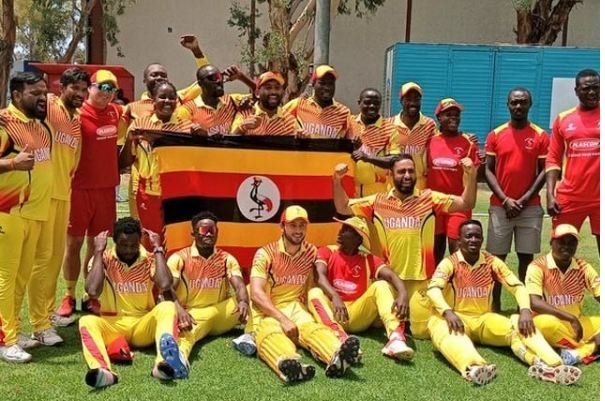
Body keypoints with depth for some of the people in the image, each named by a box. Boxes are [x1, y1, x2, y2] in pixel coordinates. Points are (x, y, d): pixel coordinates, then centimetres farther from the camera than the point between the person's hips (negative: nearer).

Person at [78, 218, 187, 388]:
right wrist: (99, 251, -14)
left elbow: (165, 285, -20)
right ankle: (103, 371, -58)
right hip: (112, 325, 0)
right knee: (86, 321, -29)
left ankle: (164, 363, -57)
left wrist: (158, 248, -11)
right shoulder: (104, 259, 0)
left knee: (167, 307, -28)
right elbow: (93, 291, -19)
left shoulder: (150, 260, 2)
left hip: (143, 325, 0)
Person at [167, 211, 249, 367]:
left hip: (219, 317, 4)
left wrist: (243, 302, -37)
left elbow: (240, 287, -11)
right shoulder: (179, 258, -3)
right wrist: (179, 310, -37)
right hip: (191, 317, -4)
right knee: (187, 332, -40)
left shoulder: (227, 259, 4)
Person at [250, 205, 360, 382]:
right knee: (270, 334, -38)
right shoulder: (265, 253, -5)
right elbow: (256, 293, -14)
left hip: (295, 308, 3)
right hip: (267, 311, -3)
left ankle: (337, 357, -65)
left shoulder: (312, 252, 9)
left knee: (312, 327, -33)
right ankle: (288, 363, -72)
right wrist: (283, 319, -25)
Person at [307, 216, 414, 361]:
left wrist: (403, 293, -34)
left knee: (381, 285, -19)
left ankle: (396, 338, -41)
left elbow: (391, 275, -11)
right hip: (334, 311, -1)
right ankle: (341, 339, -53)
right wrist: (335, 297, -38)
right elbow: (320, 276, -17)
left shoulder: (368, 260, 8)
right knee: (315, 293, -28)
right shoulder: (326, 252, 4)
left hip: (359, 315, 1)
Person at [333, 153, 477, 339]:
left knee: (422, 331, -1)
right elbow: (343, 208, 6)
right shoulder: (378, 201, 4)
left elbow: (466, 203, -2)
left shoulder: (429, 198, 1)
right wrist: (337, 180, -9)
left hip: (419, 279, -1)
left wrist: (471, 176, -18)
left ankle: (416, 315, 33)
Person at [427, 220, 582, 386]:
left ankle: (547, 366, -50)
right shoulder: (450, 262, -6)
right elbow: (433, 289, -21)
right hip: (459, 318, -3)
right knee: (438, 323, -38)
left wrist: (525, 310, -23)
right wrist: (448, 312, -39)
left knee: (519, 325, -24)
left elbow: (517, 286, -3)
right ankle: (473, 367, -64)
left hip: (485, 319, 3)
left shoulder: (492, 262, 3)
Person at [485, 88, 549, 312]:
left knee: (526, 257, 4)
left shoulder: (540, 136, 2)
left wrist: (525, 199, -10)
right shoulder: (495, 135, 4)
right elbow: (488, 171, 1)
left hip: (530, 207, 0)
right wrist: (505, 199, -10)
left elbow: (544, 172, 0)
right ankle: (495, 305, 12)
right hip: (500, 206, 0)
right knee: (497, 257, 3)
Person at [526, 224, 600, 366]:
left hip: (578, 324, 5)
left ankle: (578, 353, -31)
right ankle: (592, 348, -19)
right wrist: (571, 318, -29)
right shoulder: (538, 266, -12)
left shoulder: (583, 268, 1)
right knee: (545, 323, -38)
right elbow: (534, 303, -24)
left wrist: (600, 333, -24)